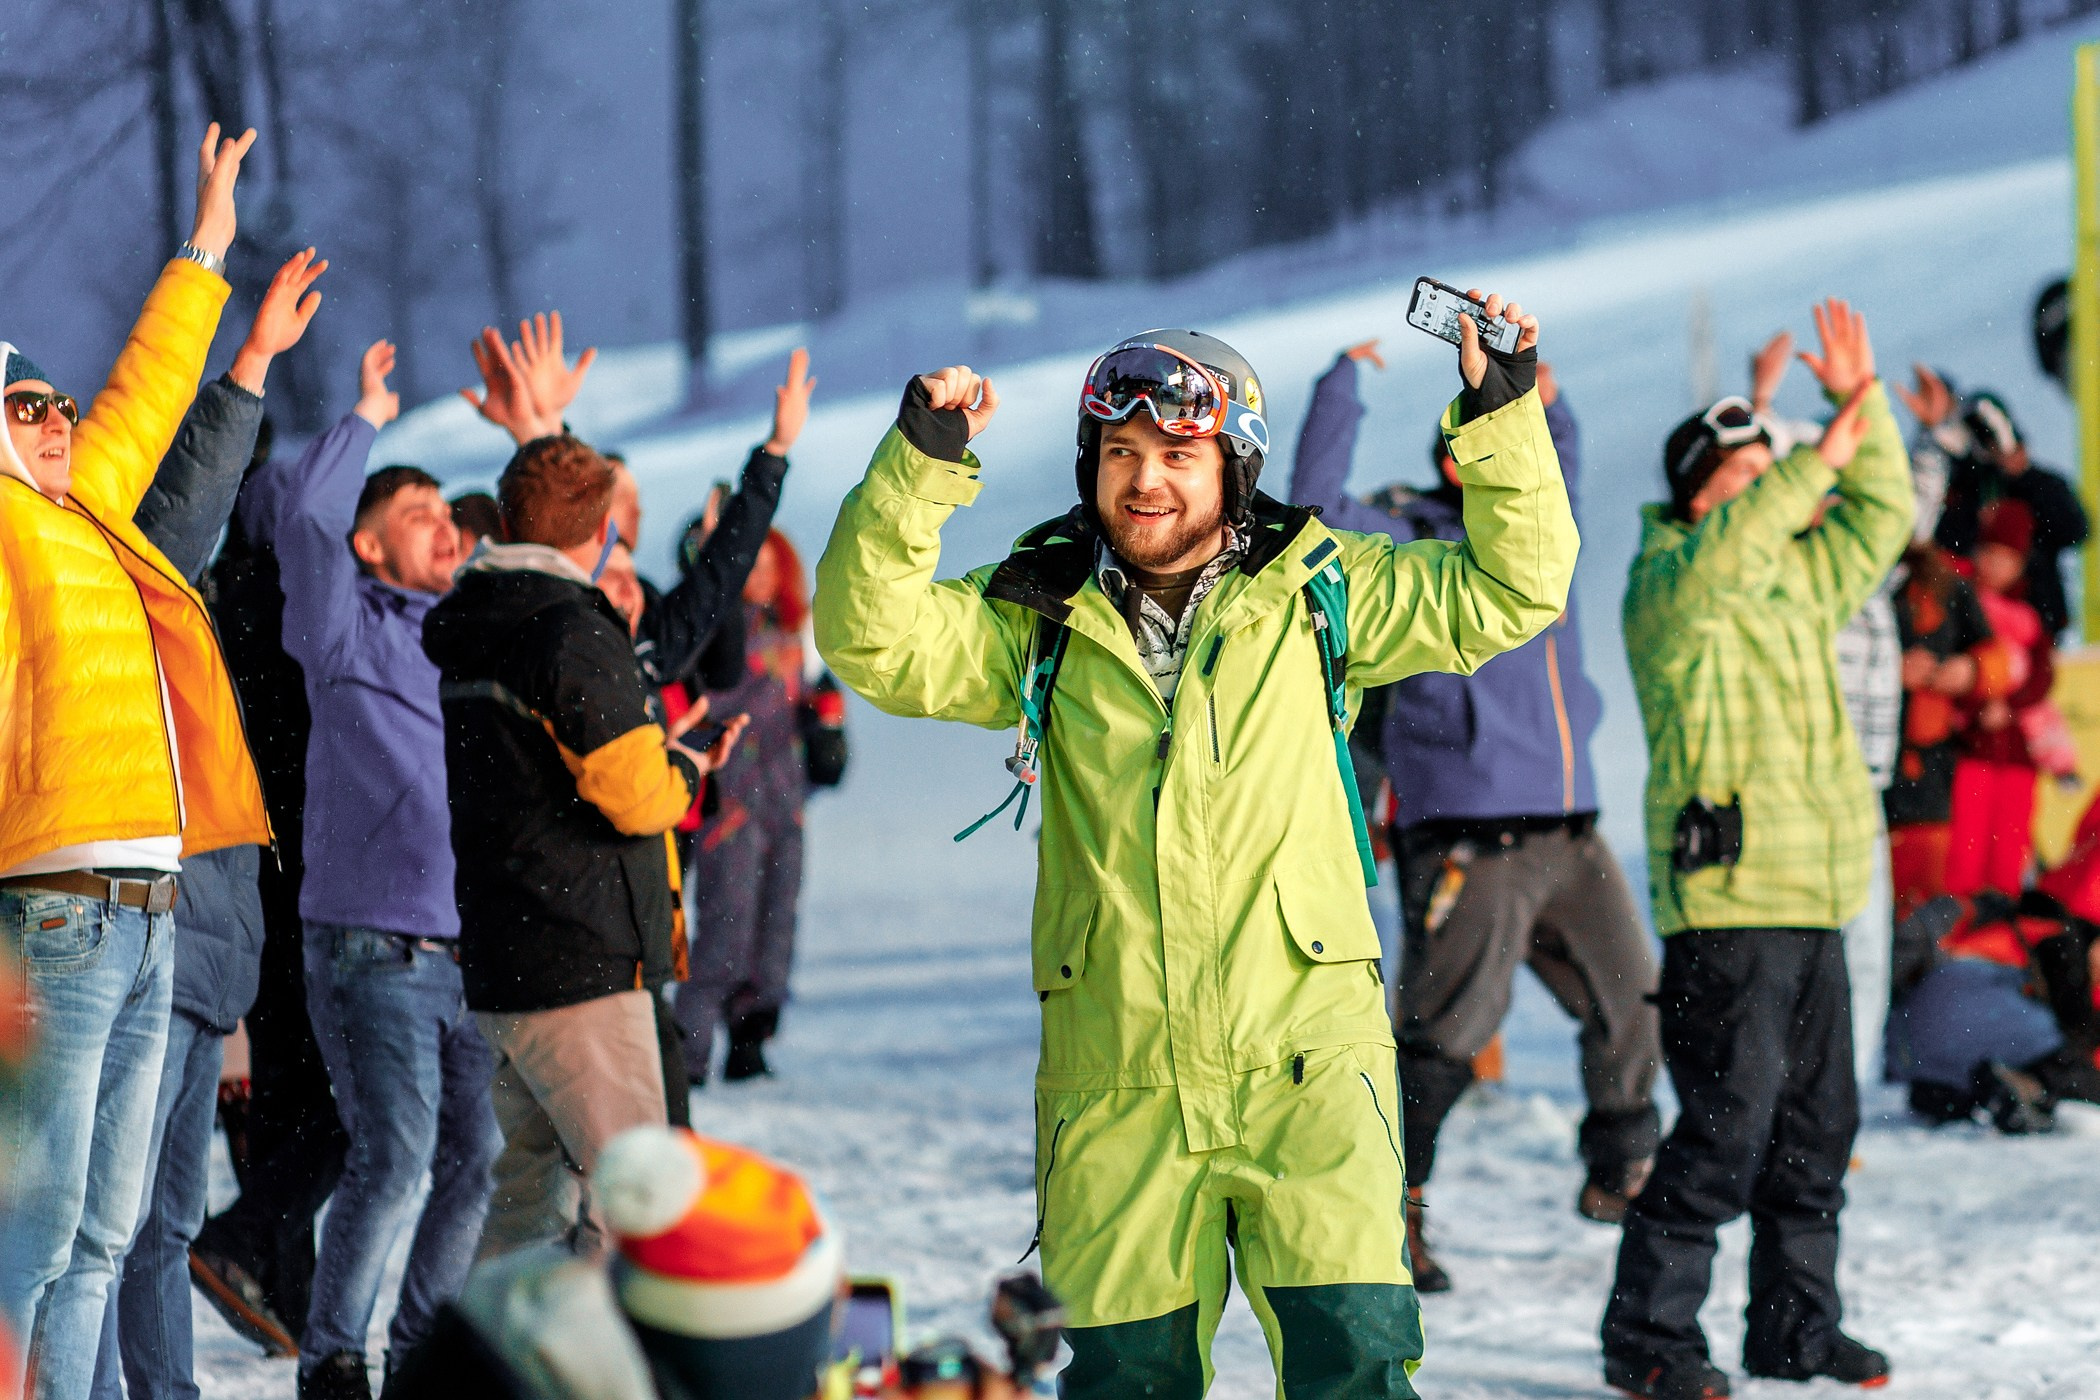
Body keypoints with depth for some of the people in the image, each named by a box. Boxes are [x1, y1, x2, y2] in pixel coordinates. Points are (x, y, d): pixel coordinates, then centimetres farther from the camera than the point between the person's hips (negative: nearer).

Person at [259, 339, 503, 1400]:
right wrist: (367, 419, -2)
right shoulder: (347, 630, 0)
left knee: (480, 1157, 5)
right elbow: (305, 512, -15)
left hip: (468, 948, 6)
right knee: (394, 1157, -14)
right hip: (372, 944, -6)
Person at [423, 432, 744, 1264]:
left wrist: (654, 753, 20)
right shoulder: (576, 638, -15)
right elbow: (639, 796, -17)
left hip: (499, 966, 9)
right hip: (582, 966, -9)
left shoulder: (472, 636, 13)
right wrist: (684, 769, 3)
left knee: (532, 1192, 16)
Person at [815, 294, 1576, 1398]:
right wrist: (921, 465, -12)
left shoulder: (1319, 596, 7)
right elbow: (872, 636, -2)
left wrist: (1501, 417, -1)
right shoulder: (1038, 624, 8)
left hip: (1305, 1065, -1)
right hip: (1114, 1086, 1)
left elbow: (1510, 590, 10)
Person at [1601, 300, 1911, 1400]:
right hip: (1727, 903, -8)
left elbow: (1880, 518, 21)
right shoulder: (1668, 581, -6)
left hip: (1812, 898, 9)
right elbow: (1721, 556, -27)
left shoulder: (1797, 584, 18)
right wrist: (1817, 464, -32)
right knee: (1726, 1127, -11)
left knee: (1817, 1124, 12)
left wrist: (1865, 405, 8)